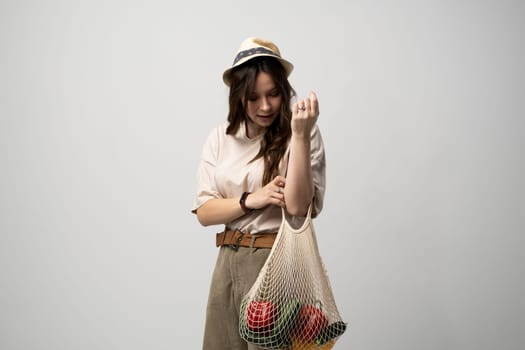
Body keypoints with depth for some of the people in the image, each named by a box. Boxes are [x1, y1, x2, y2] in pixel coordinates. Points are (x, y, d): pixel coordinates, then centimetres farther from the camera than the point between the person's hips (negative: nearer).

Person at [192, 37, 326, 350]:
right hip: (229, 262, 4)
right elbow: (204, 212, 2)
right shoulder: (220, 138, 3)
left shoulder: (300, 134, -8)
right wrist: (251, 200, -14)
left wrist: (300, 134, -23)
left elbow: (298, 207, -20)